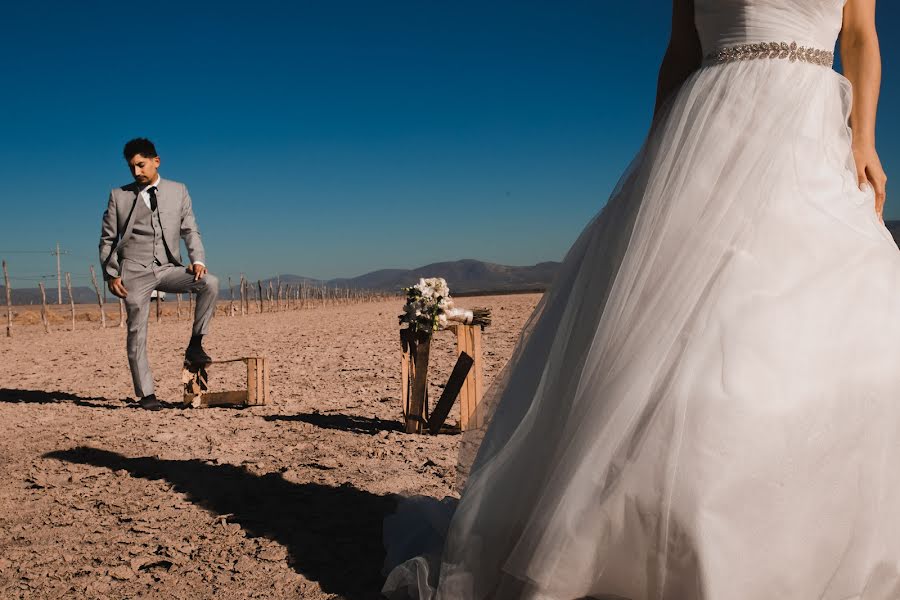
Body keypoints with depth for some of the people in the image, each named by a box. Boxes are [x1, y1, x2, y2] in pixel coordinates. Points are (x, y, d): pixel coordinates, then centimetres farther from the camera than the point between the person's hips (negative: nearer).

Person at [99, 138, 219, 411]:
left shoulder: (178, 191, 13)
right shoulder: (119, 196, 9)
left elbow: (190, 230, 9)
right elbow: (107, 239, 10)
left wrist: (197, 260, -9)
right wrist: (111, 275, -2)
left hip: (168, 268, 1)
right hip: (134, 270, -1)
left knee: (210, 283, -23)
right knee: (137, 333, -4)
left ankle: (195, 345, -14)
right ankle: (145, 394, 4)